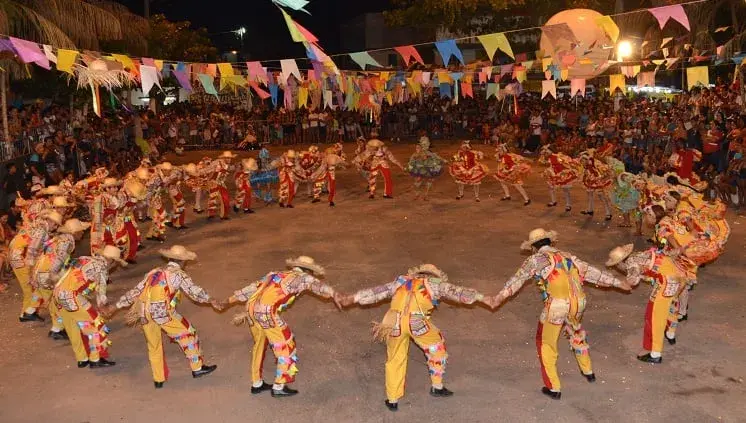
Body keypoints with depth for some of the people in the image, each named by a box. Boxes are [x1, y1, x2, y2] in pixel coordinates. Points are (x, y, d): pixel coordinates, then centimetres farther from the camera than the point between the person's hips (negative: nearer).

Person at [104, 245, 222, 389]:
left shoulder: (154, 272, 22)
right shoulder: (179, 274, 5)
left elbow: (135, 291, 22)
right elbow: (195, 291, 4)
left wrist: (115, 307, 27)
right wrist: (211, 300, 18)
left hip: (143, 312, 6)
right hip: (162, 312, -6)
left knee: (154, 346, 20)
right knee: (187, 334, 12)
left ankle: (158, 379, 29)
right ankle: (197, 368, 19)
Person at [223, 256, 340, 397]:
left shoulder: (275, 275, 27)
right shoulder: (300, 277, 6)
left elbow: (253, 288, 28)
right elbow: (315, 284, -16)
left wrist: (228, 301, 31)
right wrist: (333, 295, -31)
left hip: (251, 308, 8)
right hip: (266, 312, -8)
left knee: (260, 344, 25)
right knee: (286, 347, 8)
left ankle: (256, 384, 37)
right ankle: (279, 387, 14)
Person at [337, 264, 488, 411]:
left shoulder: (401, 282, 32)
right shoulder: (435, 283, 24)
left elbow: (377, 291, 33)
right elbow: (458, 292, 24)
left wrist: (352, 298, 37)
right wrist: (483, 298, 30)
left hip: (395, 322, 3)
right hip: (417, 322, -3)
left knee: (395, 359, 22)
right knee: (437, 348, 25)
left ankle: (392, 400, 30)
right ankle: (437, 387, 34)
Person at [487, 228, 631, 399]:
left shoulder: (537, 259, 5)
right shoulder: (567, 256, 20)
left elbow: (519, 278, -2)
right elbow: (591, 272, 24)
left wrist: (499, 297, -6)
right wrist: (617, 282, 32)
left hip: (557, 306, -6)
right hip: (578, 304, 6)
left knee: (546, 344, 13)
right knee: (577, 334, 34)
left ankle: (554, 388, 15)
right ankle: (588, 371, 50)